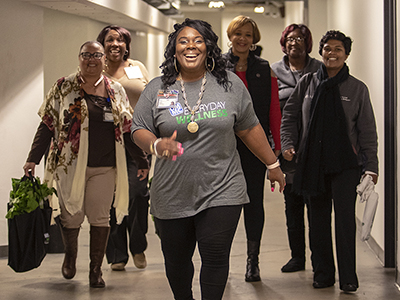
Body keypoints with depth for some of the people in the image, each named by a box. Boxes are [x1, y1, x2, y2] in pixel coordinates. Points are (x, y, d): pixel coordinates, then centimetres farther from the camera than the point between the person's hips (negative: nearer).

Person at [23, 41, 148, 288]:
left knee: (100, 217, 2)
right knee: (71, 216, 0)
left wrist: (143, 156, 10)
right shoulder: (64, 88, 3)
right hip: (71, 164, -2)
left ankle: (96, 269, 15)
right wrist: (33, 158, -4)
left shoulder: (116, 91, 10)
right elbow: (47, 125, 2)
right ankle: (71, 254, 30)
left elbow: (127, 129, 15)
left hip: (105, 167, 2)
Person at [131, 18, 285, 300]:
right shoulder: (157, 89, 2)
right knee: (176, 260, 13)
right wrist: (157, 144, -18)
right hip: (172, 195, 1)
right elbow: (139, 130, 4)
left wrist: (273, 165, 14)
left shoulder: (230, 84, 2)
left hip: (220, 192, -1)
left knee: (216, 259, -4)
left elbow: (249, 129, 10)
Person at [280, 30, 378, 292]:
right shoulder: (308, 83, 6)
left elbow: (368, 131, 3)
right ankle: (323, 273, 20)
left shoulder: (357, 89, 2)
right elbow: (289, 115, 15)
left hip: (346, 164, -2)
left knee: (345, 217, -7)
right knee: (318, 219, 8)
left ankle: (348, 278, 3)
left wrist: (371, 166, -2)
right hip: (313, 163, 3)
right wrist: (288, 143, 1)